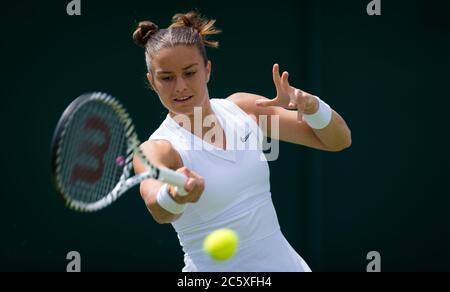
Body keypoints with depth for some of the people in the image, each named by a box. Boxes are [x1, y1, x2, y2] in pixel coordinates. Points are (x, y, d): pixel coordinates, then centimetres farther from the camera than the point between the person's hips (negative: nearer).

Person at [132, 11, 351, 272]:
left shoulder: (241, 108, -2)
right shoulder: (156, 150, -15)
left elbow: (338, 140, -1)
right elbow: (159, 210, -37)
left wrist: (310, 105, -20)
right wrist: (175, 196, -58)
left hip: (284, 263, 1)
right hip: (216, 269, -1)